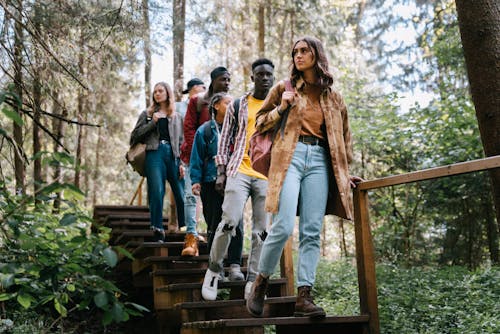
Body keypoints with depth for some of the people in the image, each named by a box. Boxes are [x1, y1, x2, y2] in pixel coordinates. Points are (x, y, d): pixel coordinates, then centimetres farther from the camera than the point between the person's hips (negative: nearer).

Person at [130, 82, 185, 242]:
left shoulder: (177, 117, 22)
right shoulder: (147, 114, 19)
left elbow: (181, 142, 16)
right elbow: (135, 136, 9)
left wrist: (182, 163, 4)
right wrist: (152, 122, -2)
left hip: (173, 155, 2)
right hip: (154, 153, -1)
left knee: (181, 194, -6)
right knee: (156, 192, -14)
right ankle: (158, 232, -14)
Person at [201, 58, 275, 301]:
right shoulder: (238, 106, 10)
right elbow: (225, 140, 10)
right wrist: (221, 172, 1)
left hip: (268, 176, 2)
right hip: (239, 171, -2)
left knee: (262, 231, 1)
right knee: (230, 221, -15)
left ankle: (252, 281, 10)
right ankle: (214, 268, 5)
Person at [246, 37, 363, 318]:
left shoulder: (334, 98, 18)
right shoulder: (284, 88, 13)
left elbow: (344, 137, 23)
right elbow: (260, 122, 14)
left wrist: (343, 172, 18)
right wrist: (282, 108, -3)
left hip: (320, 160, 3)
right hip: (290, 156, -2)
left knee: (312, 232, -4)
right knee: (284, 227, -15)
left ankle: (304, 296, -1)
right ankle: (261, 283, 6)